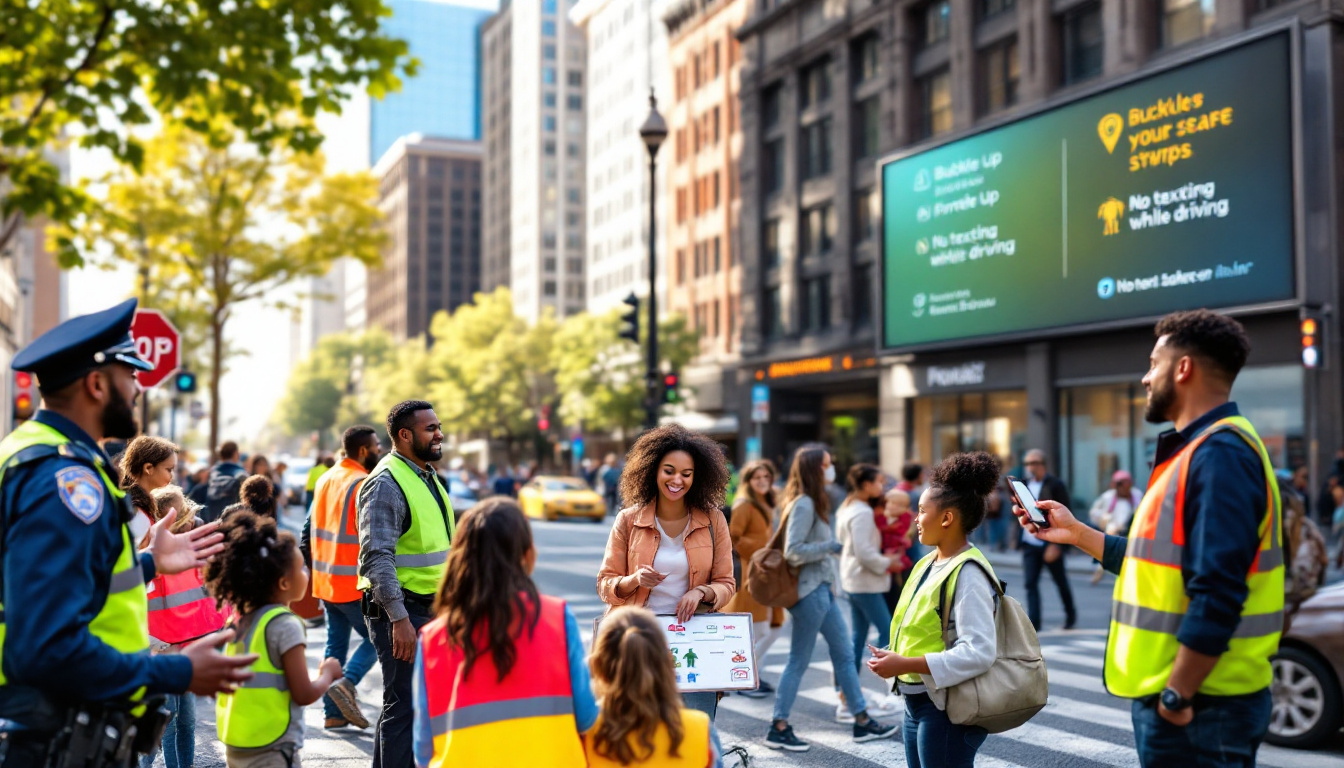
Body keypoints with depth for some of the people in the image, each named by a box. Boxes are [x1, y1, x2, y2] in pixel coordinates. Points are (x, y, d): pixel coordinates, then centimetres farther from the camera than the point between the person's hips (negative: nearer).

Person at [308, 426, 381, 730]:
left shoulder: (324, 480, 11)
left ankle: (332, 712, 11)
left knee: (335, 644, 11)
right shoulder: (364, 484, -14)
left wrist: (311, 567, 22)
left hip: (325, 579, 8)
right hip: (354, 582, -8)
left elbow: (309, 530, 16)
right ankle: (346, 684, -15)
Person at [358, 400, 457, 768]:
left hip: (430, 609, 9)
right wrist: (399, 619, -26)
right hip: (401, 611, -9)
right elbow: (377, 557, -22)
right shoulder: (386, 483, -15)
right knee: (405, 706, -6)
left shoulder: (428, 477, 15)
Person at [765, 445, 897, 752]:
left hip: (822, 589, 10)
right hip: (810, 591, -10)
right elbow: (793, 551, -23)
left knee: (844, 653, 13)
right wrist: (830, 547, -19)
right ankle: (779, 729, 5)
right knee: (799, 661, -3)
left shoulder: (813, 502, 14)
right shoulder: (803, 504, -18)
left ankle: (862, 721, 20)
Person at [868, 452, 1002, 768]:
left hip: (946, 709, -9)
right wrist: (894, 656, 3)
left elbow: (978, 652, -25)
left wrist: (905, 664, -25)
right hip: (916, 704, 9)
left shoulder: (967, 573, -18)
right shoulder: (928, 564, 9)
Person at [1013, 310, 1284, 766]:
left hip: (1200, 704, -10)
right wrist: (1079, 534, 22)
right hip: (1194, 696, 10)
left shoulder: (1219, 453, -19)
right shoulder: (1199, 449, 15)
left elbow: (1217, 595, -25)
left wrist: (1176, 696, -22)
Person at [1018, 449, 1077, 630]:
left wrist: (1055, 545, -18)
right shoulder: (1025, 484, 7)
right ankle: (1033, 622, -3)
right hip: (1030, 544, 4)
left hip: (1050, 544, -4)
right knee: (1030, 583, -4)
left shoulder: (1055, 485, -9)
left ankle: (1070, 614, 32)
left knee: (1061, 582, 12)